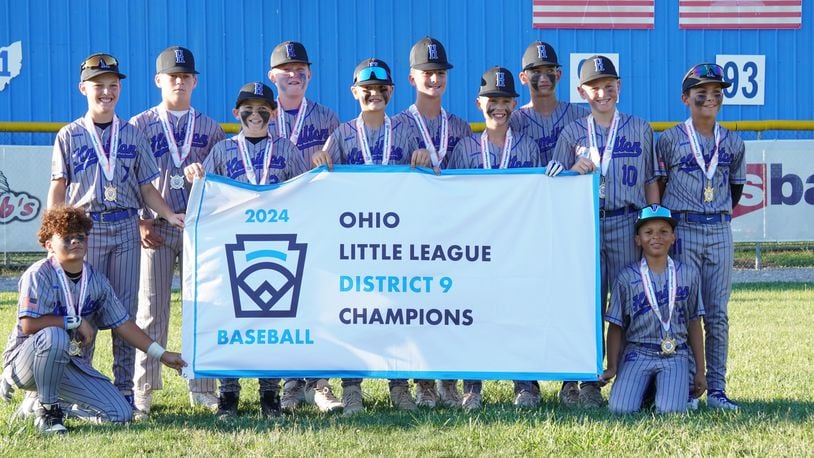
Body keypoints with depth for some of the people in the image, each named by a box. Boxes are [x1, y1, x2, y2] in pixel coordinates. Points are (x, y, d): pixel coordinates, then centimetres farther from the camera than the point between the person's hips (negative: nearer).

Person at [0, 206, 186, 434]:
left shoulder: (96, 280, 3)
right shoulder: (39, 274, -16)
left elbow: (122, 324, 8)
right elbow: (29, 324, -24)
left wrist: (161, 354, 5)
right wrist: (75, 322, -18)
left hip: (71, 362, 6)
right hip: (25, 360, -6)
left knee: (120, 414, -7)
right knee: (54, 336, -41)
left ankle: (40, 398, 12)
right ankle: (46, 408, -16)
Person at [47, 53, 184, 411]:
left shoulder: (132, 135, 12)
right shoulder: (70, 136, 6)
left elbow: (146, 186, 12)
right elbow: (58, 189, 4)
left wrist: (169, 215, -3)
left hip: (125, 227, 2)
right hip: (85, 227, -2)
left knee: (126, 309, 2)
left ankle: (124, 389, 7)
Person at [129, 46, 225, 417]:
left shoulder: (210, 129, 12)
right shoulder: (140, 126, 6)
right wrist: (138, 223, -7)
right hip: (155, 229, -2)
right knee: (151, 309, -1)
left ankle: (202, 388, 9)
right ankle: (143, 390, 3)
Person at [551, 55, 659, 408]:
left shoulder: (640, 130, 12)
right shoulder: (572, 133, 11)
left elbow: (651, 182, 13)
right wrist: (575, 170, -10)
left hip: (627, 225, 0)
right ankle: (587, 382, 2)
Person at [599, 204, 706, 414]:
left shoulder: (688, 274, 7)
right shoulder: (627, 278, 2)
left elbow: (694, 324, 11)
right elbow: (615, 326, 6)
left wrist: (700, 371, 10)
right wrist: (612, 368, -1)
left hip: (675, 356, 0)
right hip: (638, 353, 0)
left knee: (670, 410, -24)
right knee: (621, 408, -20)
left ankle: (665, 389, 12)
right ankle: (644, 389, 13)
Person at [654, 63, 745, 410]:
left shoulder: (733, 143, 8)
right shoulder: (669, 140, 0)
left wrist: (718, 218, 11)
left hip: (720, 232, 3)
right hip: (682, 231, -3)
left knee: (717, 314, 3)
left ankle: (716, 389, 8)